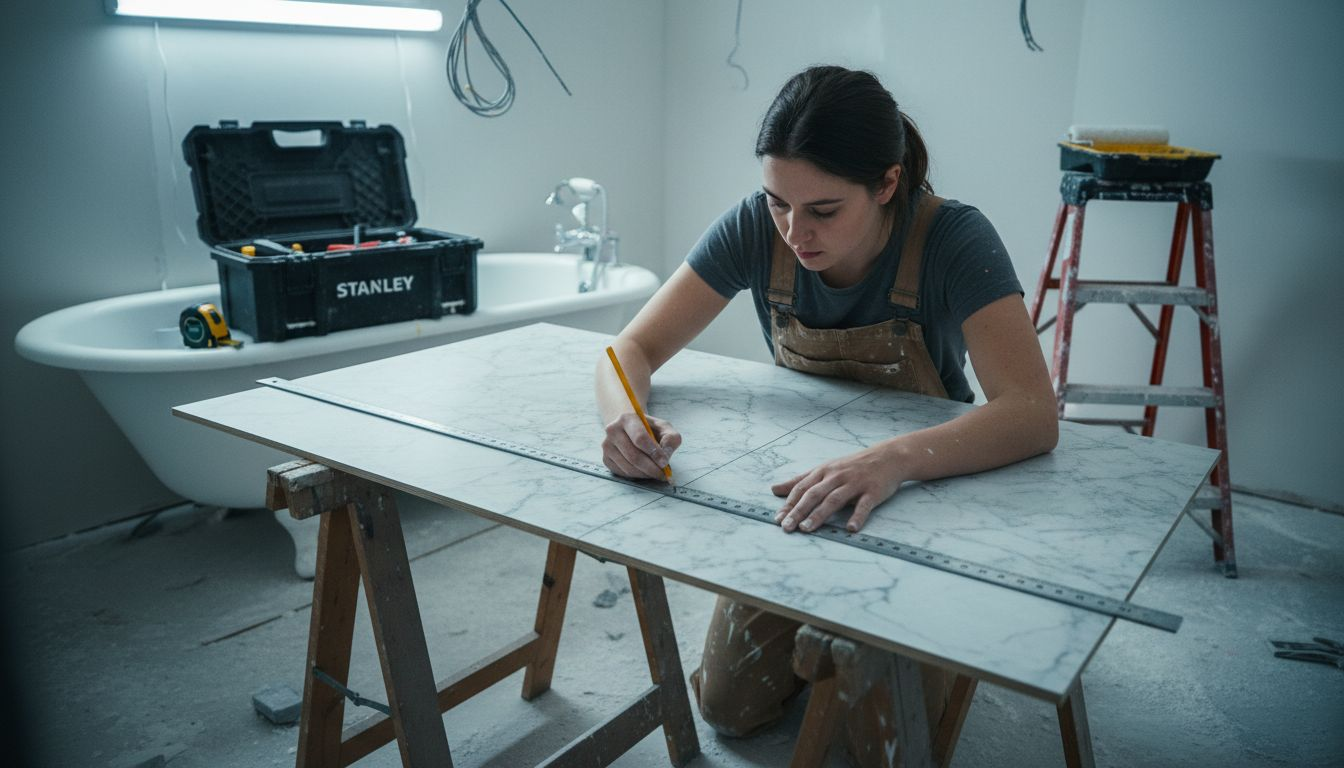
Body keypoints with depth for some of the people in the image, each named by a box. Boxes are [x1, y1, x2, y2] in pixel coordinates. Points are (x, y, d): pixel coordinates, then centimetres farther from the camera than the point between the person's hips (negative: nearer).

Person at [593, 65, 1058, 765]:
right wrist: (623, 416, -39)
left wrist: (896, 458, -54)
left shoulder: (953, 238, -27)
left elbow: (1034, 414, -36)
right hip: (801, 490, 3)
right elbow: (633, 348, -16)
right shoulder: (756, 227, -19)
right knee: (728, 708, 3)